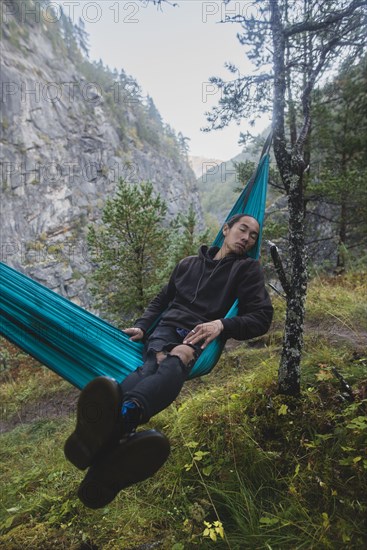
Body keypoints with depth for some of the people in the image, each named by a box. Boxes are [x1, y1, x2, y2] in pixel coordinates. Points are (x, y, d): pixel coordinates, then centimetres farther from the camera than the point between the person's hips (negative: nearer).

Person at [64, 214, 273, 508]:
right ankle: (116, 431, -64)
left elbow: (262, 317, 4)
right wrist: (141, 326, 11)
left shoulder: (248, 269, 16)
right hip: (167, 328, 3)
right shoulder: (189, 263, 26)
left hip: (202, 338, -2)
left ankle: (117, 420, -67)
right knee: (157, 362, -33)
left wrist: (221, 324, -12)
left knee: (176, 360, -38)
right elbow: (161, 300, 30)